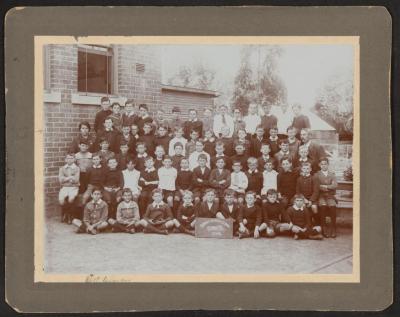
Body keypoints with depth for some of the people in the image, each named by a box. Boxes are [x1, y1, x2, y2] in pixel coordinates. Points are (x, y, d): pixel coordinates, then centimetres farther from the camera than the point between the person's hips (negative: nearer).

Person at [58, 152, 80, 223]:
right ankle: (65, 214, -4)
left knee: (71, 198, -30)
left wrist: (66, 179, 0)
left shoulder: (77, 168, 6)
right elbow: (60, 180, 0)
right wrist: (70, 177, -4)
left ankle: (69, 215, -9)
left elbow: (76, 180, -5)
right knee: (61, 199, -27)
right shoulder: (62, 168, 13)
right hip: (64, 187, 2)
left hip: (74, 187, -1)